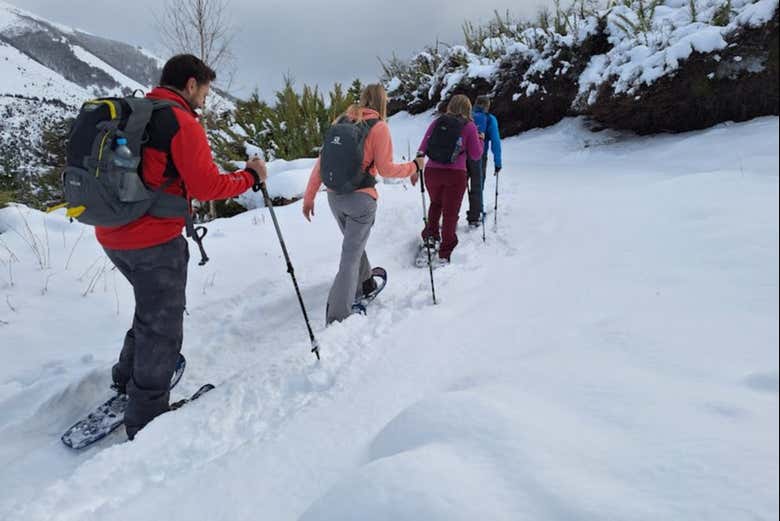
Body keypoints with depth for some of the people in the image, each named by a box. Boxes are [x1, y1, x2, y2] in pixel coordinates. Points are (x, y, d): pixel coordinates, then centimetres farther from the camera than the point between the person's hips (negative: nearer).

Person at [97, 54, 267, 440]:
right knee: (162, 326, 5)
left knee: (152, 307, 28)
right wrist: (250, 176, -4)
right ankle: (146, 419, 17)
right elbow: (207, 187, -18)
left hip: (112, 236, 9)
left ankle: (128, 379, 40)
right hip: (154, 241, -8)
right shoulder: (182, 123, -14)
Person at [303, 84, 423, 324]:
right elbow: (386, 169, -8)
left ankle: (364, 283, 47)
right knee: (351, 255, -1)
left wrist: (309, 196, 9)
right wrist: (414, 167, 8)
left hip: (334, 196, 6)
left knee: (354, 243, 27)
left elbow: (322, 162, 5)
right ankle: (337, 317, -2)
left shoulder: (341, 122, 7)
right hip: (360, 198, -6)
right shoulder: (379, 127, -8)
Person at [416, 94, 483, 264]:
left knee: (435, 203, 29)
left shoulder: (437, 122, 7)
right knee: (450, 212, 7)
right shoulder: (469, 126, 0)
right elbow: (476, 155, 3)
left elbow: (422, 147, 4)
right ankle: (444, 254, 9)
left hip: (432, 171, 3)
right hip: (455, 174, -2)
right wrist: (480, 140, 20)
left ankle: (430, 235, 24)